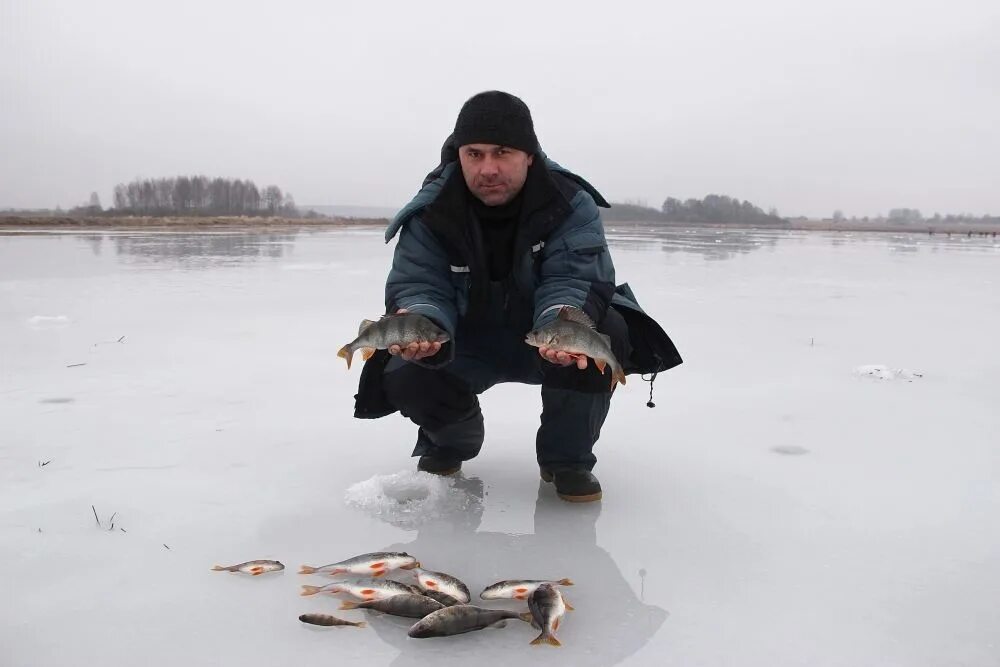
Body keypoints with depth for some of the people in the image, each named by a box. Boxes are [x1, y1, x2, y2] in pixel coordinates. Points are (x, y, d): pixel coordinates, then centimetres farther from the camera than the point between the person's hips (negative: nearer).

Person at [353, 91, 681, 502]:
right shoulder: (430, 212, -15)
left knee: (605, 334, -31)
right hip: (466, 345, 1)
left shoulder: (572, 204, -18)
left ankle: (567, 458, -6)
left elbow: (572, 280, -28)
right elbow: (418, 286, -19)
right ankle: (450, 443, 13)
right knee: (404, 377, -26)